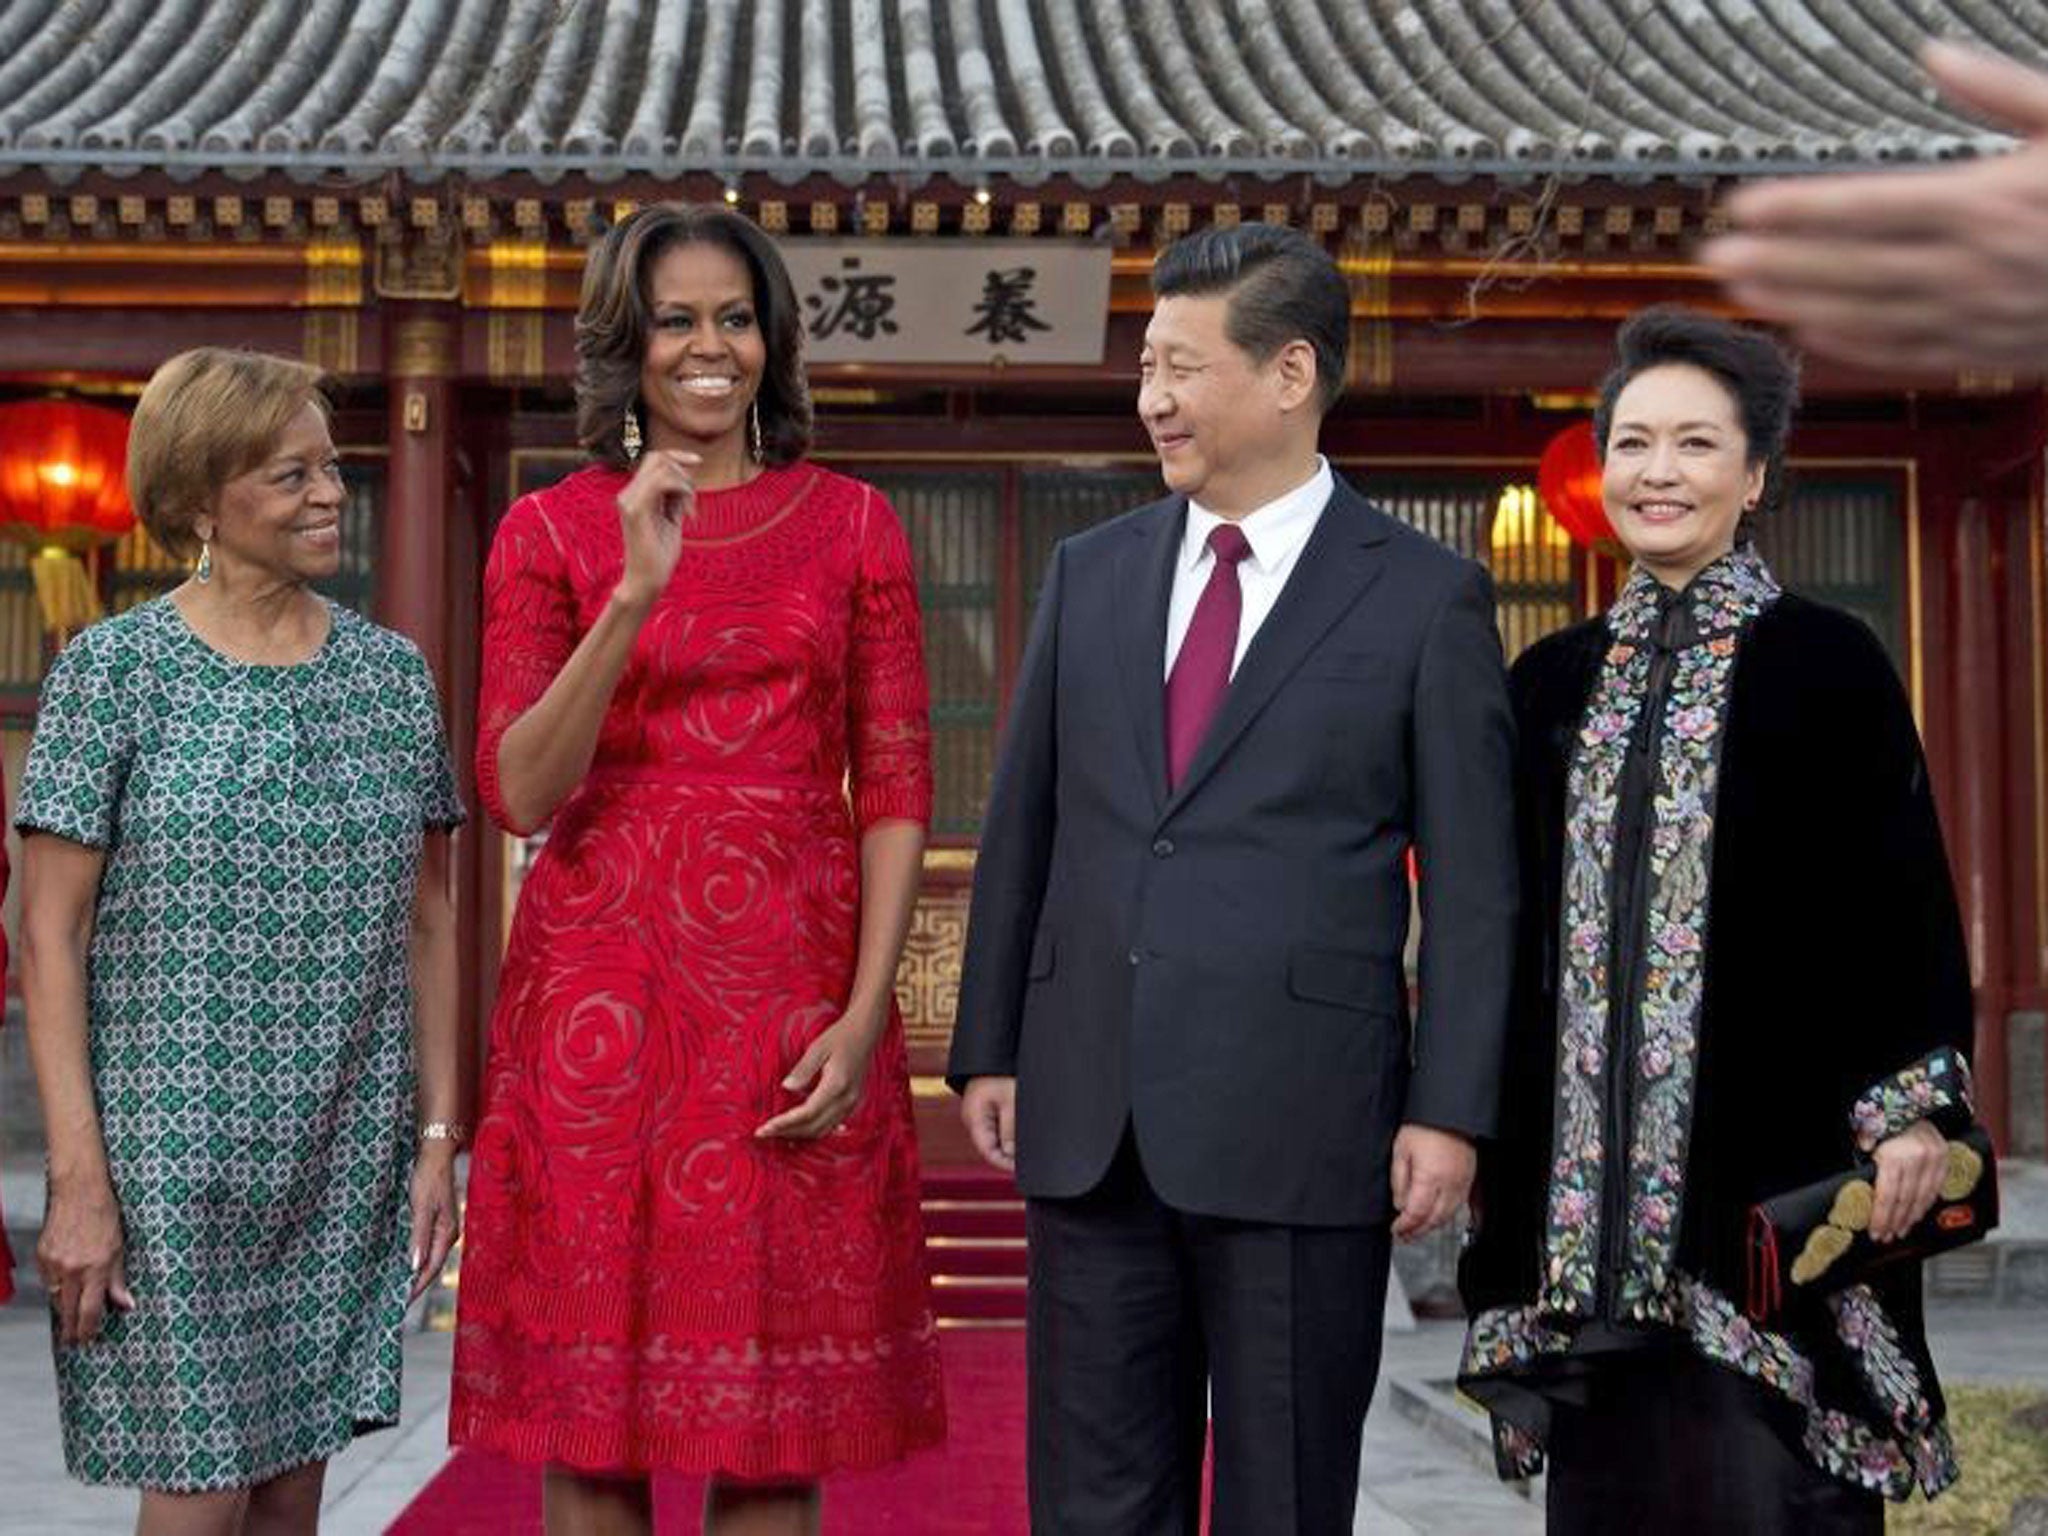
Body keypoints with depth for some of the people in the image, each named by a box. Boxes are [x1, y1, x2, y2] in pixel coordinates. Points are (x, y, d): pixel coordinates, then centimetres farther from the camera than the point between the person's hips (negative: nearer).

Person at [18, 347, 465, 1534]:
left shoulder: (391, 671, 6)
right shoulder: (115, 670, -5)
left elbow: (429, 917, 9)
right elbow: (50, 935, -6)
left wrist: (439, 1138, 4)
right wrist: (79, 1180, -12)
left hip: (346, 1163, 4)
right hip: (172, 1156, -3)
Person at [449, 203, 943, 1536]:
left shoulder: (853, 527, 7)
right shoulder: (551, 532, 5)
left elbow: (896, 790, 3)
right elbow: (520, 792, -6)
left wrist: (865, 1013, -8)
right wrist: (637, 595, -17)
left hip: (793, 989, 1)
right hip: (604, 985, 0)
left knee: (775, 1387, 5)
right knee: (594, 1379, 5)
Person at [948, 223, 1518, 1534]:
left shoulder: (1427, 597, -2)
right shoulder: (1092, 572, 10)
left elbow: (1473, 884, -3)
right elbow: (1023, 830, 13)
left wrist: (1451, 1110, -8)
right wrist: (988, 1049, 9)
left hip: (1299, 1127, -4)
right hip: (1091, 1119, 4)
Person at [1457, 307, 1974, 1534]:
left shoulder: (1825, 662, -1)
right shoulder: (1552, 681, 12)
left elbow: (1904, 896, -4)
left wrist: (1912, 1107, -11)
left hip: (1773, 1157, -4)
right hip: (1587, 1166, 4)